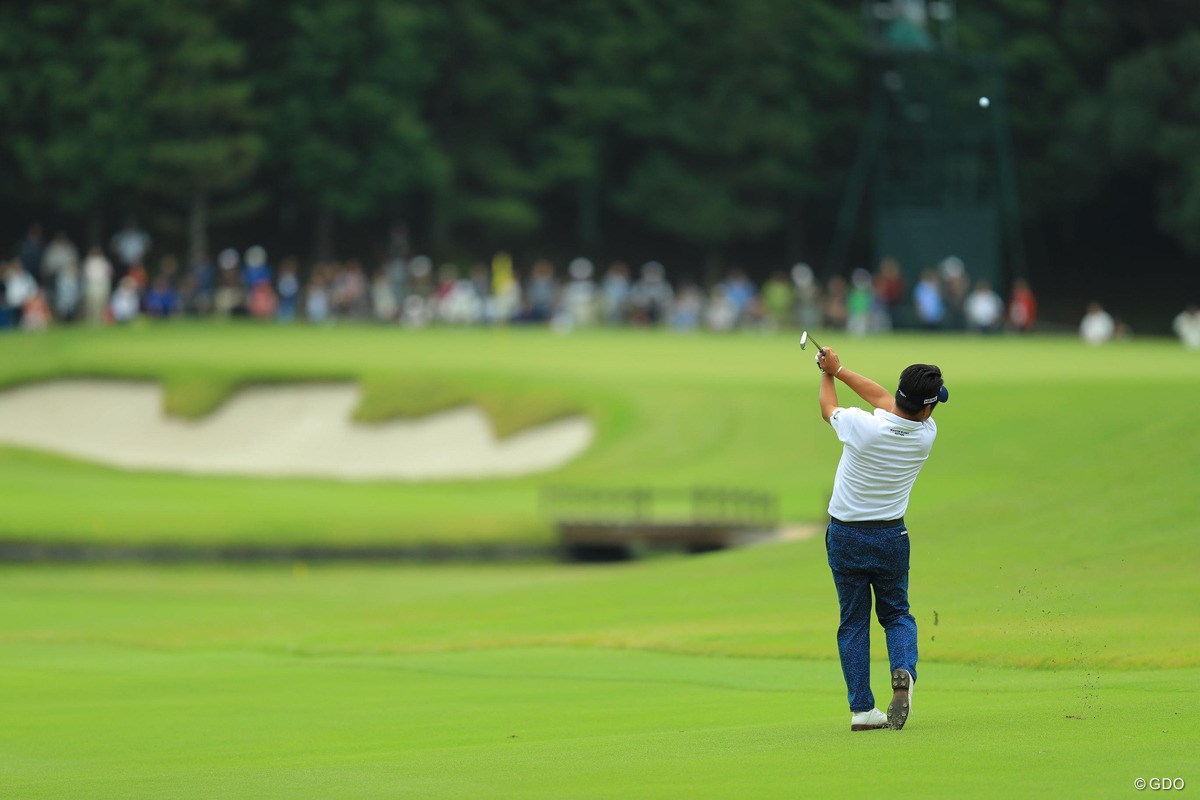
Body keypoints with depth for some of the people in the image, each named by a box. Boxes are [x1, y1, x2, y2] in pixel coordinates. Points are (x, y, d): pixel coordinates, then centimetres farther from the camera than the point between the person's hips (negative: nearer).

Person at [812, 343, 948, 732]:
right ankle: (904, 671, -14)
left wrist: (829, 373, 19)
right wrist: (839, 370, 11)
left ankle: (861, 709, 3)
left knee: (853, 622, 9)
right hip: (891, 536, 1)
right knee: (896, 614, 17)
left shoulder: (863, 427, -24)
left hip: (845, 536, -1)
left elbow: (828, 408, 0)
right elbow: (883, 397, 3)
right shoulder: (926, 434, -14)